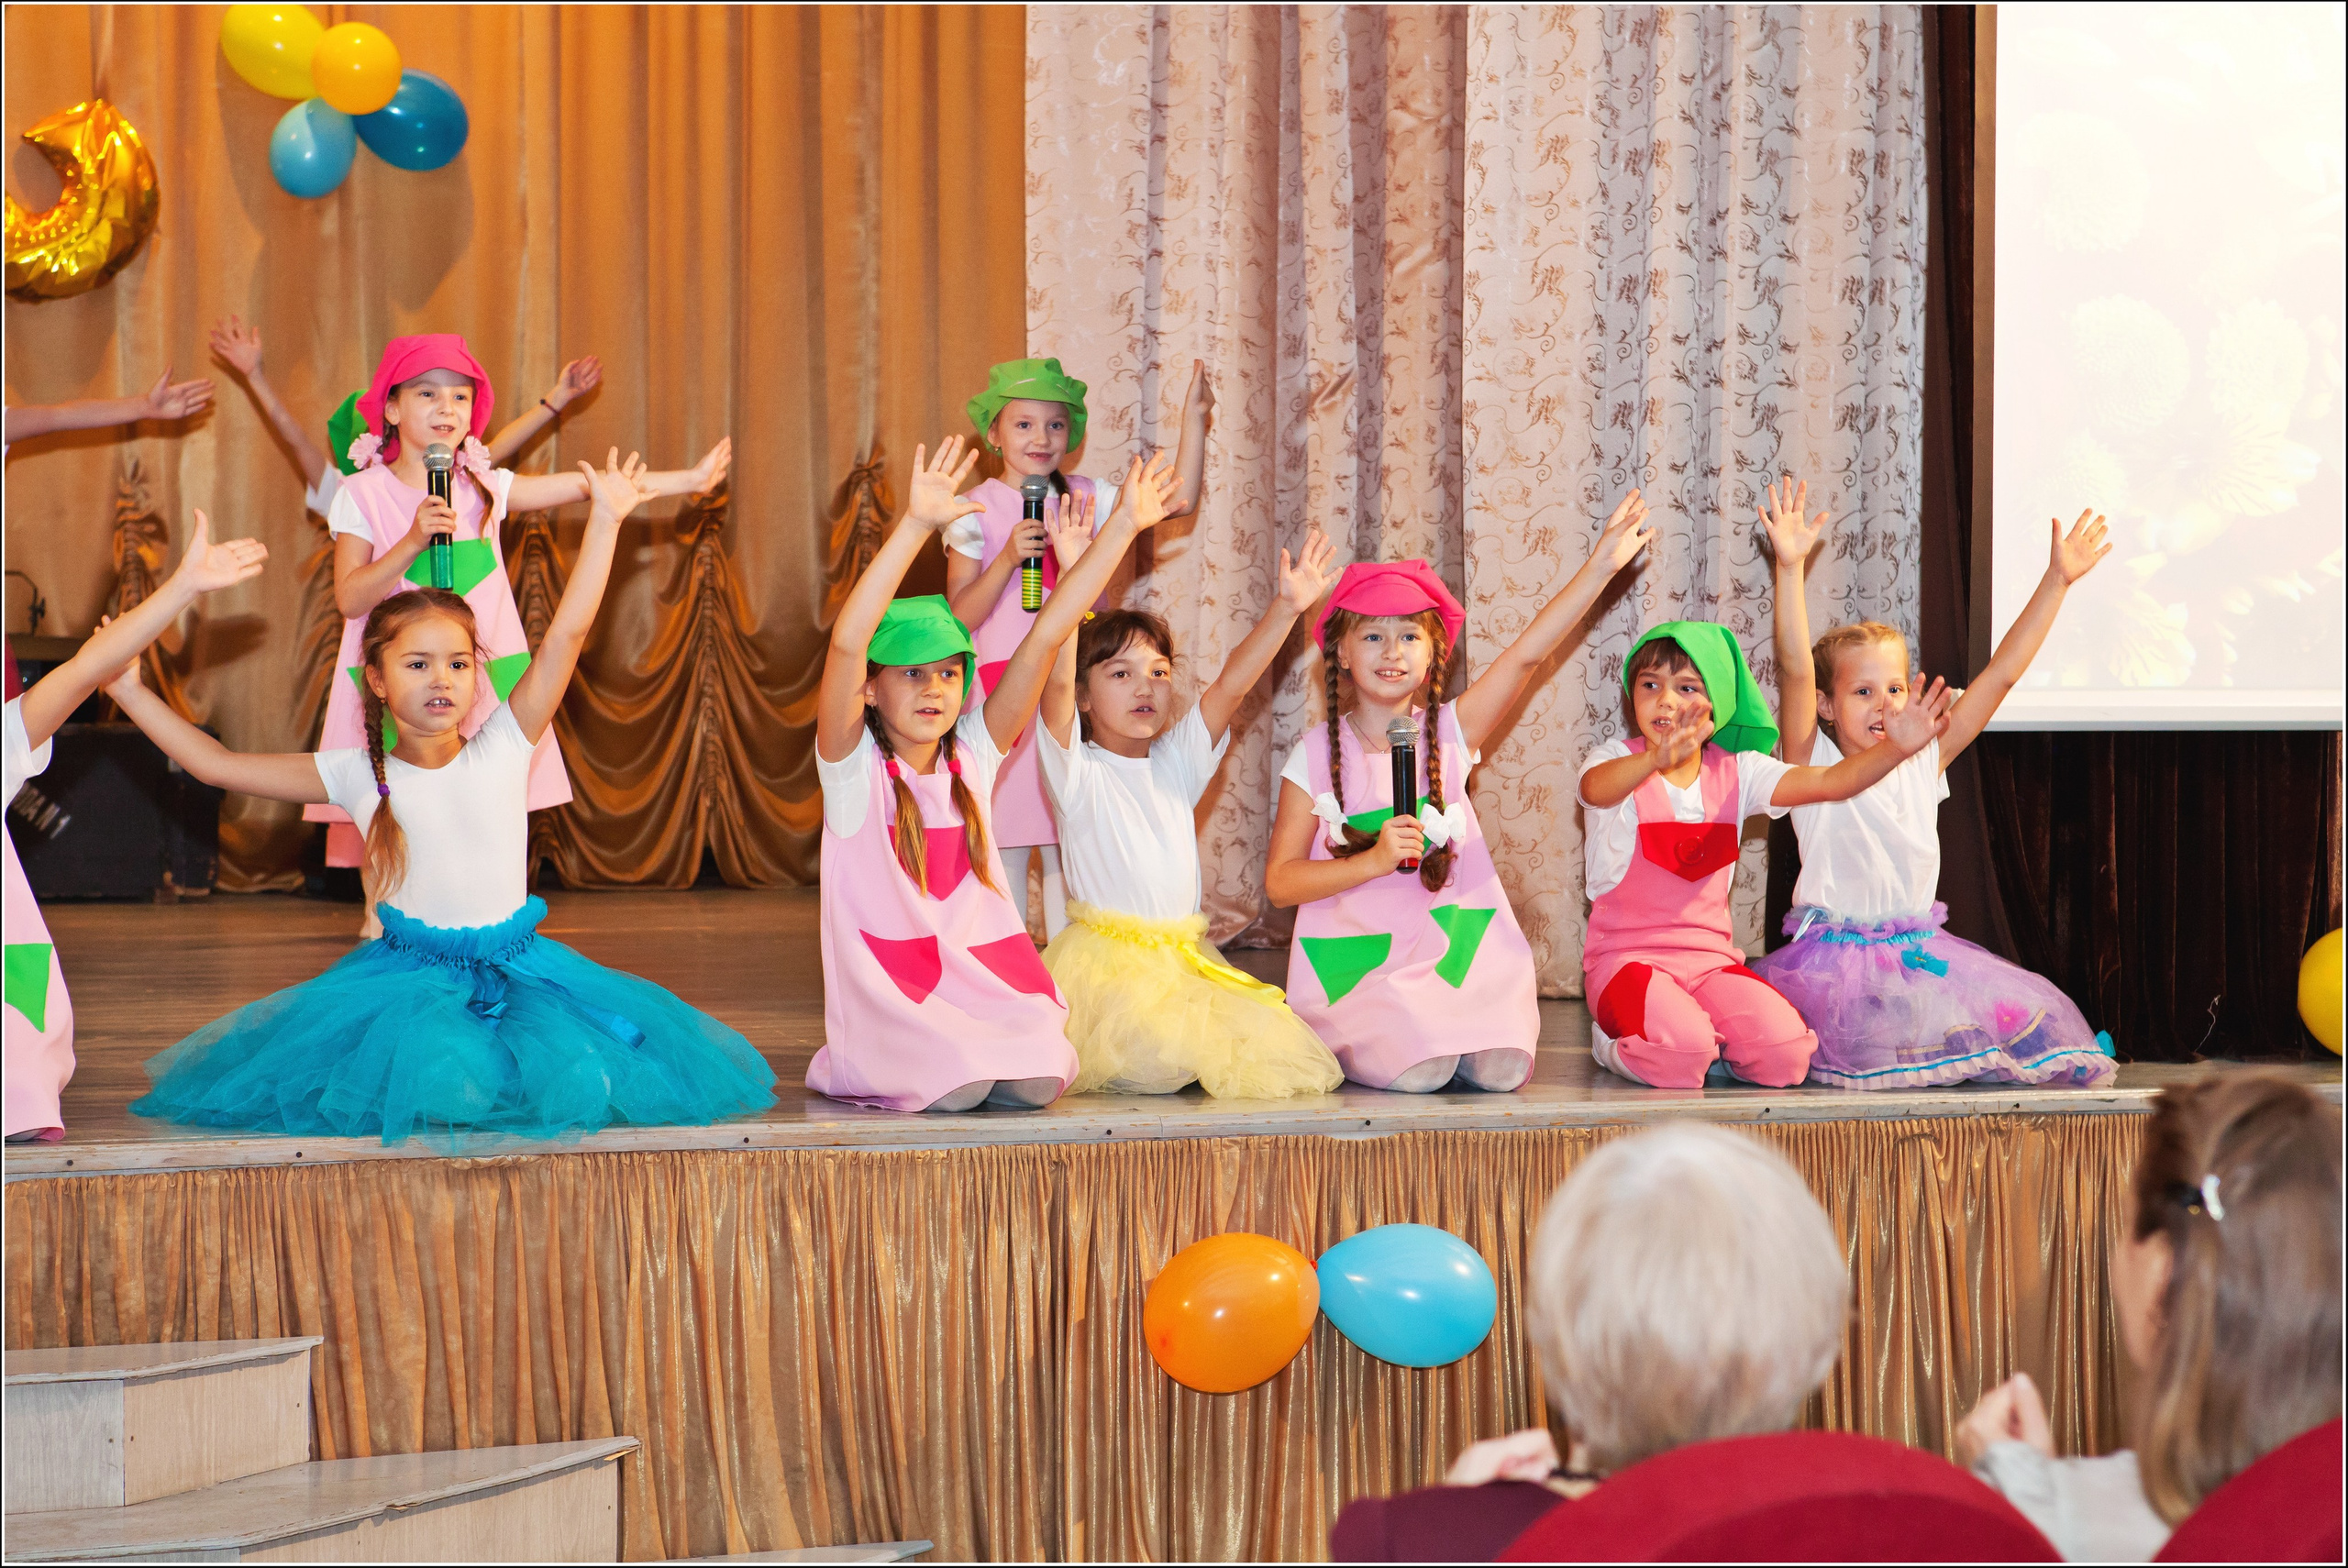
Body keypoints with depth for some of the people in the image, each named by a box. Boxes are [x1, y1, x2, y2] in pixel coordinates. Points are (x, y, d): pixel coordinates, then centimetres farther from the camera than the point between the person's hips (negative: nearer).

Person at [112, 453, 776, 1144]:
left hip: (513, 966, 1)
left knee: (579, 1079, -21)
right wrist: (130, 691, 1)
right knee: (429, 1080, -29)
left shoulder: (502, 748, -2)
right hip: (410, 975, -1)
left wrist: (604, 521, -11)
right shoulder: (356, 775, 0)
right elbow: (215, 764, 3)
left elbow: (567, 632, -7)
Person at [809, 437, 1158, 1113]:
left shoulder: (974, 756, 8)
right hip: (889, 988, -4)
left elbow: (1046, 635, 5)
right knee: (954, 1085, -29)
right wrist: (915, 526, -31)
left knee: (1038, 1079, -23)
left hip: (986, 977, 4)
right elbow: (847, 642, -21)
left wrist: (1120, 531, 0)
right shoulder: (854, 766, -4)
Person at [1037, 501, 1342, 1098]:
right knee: (1164, 1063, -30)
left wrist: (1286, 608, -10)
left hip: (1185, 958, 5)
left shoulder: (1178, 762, 13)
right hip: (1104, 956, -5)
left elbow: (1232, 683, 3)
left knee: (1277, 1044, -15)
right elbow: (1056, 679, -17)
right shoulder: (1078, 770, -1)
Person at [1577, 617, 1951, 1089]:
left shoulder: (1735, 771, 7)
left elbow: (1830, 782, -5)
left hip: (1709, 957, 4)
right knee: (1679, 1055, -33)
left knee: (1783, 1053, -22)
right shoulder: (1620, 760, -6)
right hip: (1628, 956, -4)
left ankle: (1696, 1037, 7)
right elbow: (1596, 789, -33)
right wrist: (1658, 758, -55)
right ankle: (1618, 1042, 2)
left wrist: (1895, 747, -25)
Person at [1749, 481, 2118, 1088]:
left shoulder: (1925, 761, 10)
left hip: (1919, 952, 4)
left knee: (2024, 1014, -15)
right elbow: (1795, 670, -16)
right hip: (1833, 957, -4)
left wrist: (2056, 583, 5)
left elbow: (2001, 675, 9)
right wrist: (1789, 568, -27)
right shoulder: (1816, 765, -2)